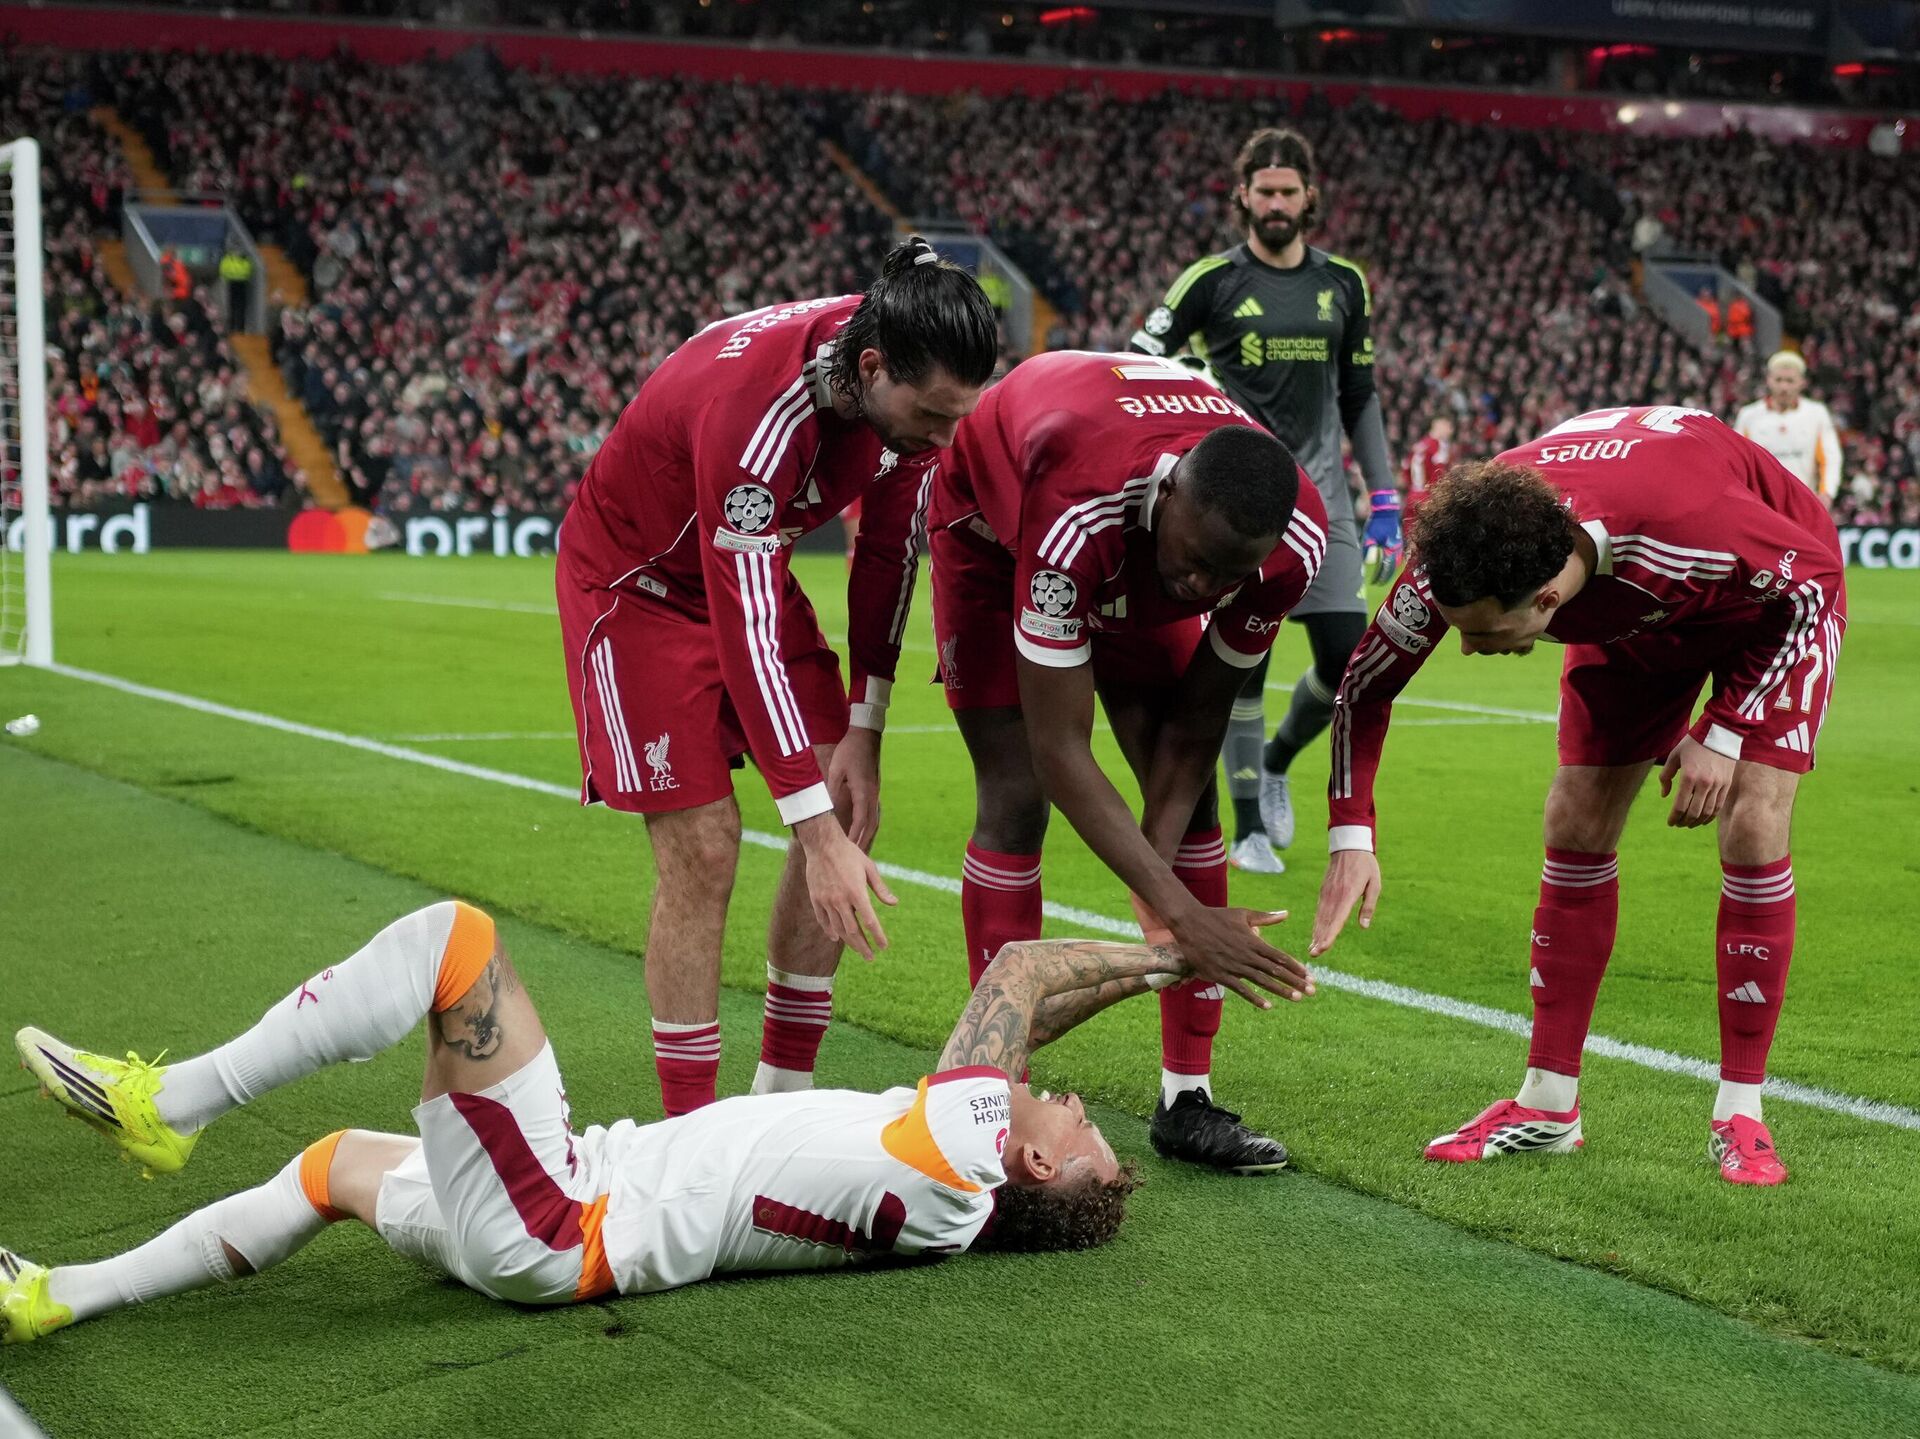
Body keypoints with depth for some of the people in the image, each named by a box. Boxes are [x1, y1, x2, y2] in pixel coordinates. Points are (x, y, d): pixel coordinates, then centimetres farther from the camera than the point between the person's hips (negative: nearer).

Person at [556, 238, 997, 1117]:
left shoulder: (911, 380, -19)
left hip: (750, 568, 7)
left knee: (847, 812, -2)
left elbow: (890, 545, -4)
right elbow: (745, 634, -40)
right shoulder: (754, 409, -40)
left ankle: (784, 1092, 8)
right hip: (637, 578, -7)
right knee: (703, 852, -14)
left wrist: (863, 731, -6)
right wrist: (818, 834, -41)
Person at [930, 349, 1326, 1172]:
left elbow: (1198, 720, -19)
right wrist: (1178, 909, -44)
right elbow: (1061, 753, -42)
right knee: (1016, 801, -13)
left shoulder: (1293, 542, -33)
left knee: (1189, 795, -5)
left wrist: (1159, 889, -25)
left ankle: (1187, 1100, 2)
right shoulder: (1076, 515, -48)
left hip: (1135, 562, 4)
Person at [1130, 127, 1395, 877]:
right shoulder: (1211, 280, -2)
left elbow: (1359, 398, 16)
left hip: (1320, 497, 4)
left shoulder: (1344, 284, 10)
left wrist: (1383, 495, 10)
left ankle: (1277, 761, 27)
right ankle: (1248, 827, 9)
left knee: (1349, 659, -2)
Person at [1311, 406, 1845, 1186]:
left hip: (1774, 600, -4)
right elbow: (1365, 683, -16)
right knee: (1576, 826, -3)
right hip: (1632, 615, 4)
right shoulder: (1463, 554, -33)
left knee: (1753, 825, -16)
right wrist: (1350, 835, -25)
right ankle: (1547, 1105, 7)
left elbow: (1814, 578, -25)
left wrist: (1724, 734, -28)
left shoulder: (1686, 526, -47)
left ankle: (1739, 1115, -5)